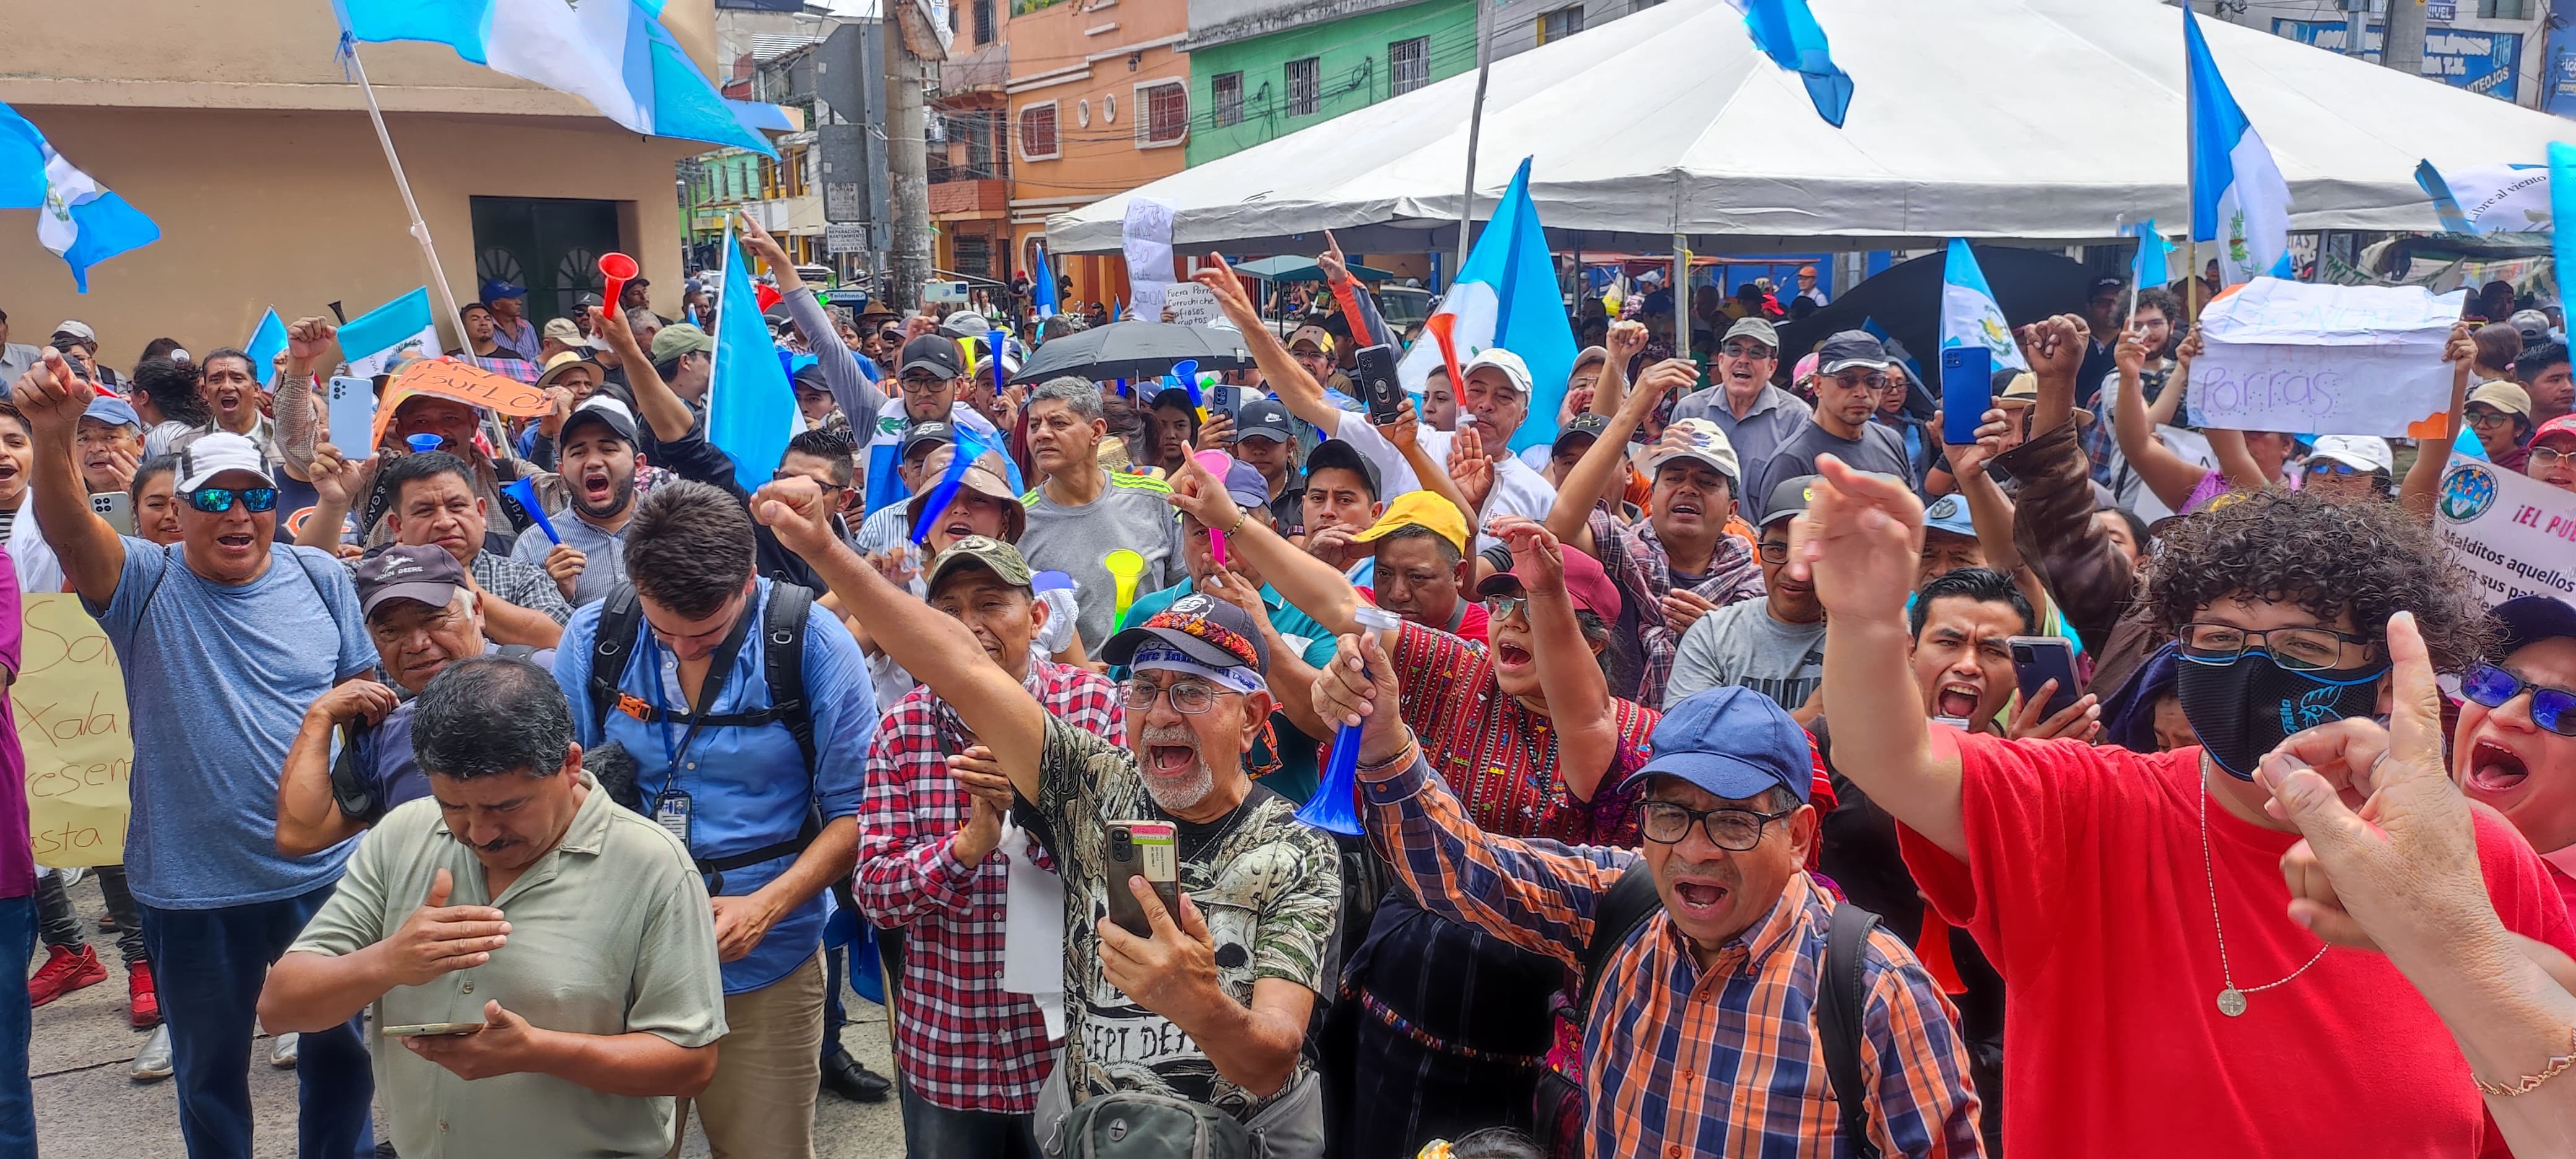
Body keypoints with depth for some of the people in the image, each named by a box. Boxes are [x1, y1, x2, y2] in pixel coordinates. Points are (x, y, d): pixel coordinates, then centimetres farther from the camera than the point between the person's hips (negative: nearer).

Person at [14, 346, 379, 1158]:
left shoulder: (320, 579, -1)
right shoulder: (146, 584, -6)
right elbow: (70, 530, -26)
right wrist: (53, 440, -44)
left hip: (322, 870, 1)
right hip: (192, 886, -1)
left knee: (339, 1052, 18)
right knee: (210, 1067, 17)